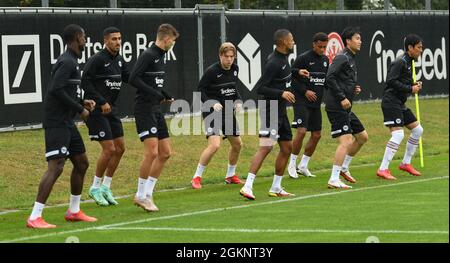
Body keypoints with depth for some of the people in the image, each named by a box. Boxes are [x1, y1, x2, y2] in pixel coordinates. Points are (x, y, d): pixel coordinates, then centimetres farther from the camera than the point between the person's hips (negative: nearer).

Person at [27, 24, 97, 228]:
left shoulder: (71, 61, 17)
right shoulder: (67, 62, -15)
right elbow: (56, 90, -24)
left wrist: (82, 102, 12)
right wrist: (80, 109, -17)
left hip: (67, 123, 11)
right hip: (57, 123, -11)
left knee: (81, 163, 17)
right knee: (56, 166, -17)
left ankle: (74, 211, 29)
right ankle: (34, 217, -19)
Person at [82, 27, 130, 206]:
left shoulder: (119, 60, 10)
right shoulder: (98, 60, -14)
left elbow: (128, 77, 19)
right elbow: (85, 82, -18)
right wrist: (101, 102, -20)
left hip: (110, 110, 8)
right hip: (96, 110, -8)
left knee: (120, 148, 7)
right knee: (109, 149, -11)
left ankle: (106, 187, 18)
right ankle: (95, 188, 4)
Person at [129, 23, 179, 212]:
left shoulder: (160, 56, 15)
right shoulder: (148, 55, -13)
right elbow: (133, 79, -22)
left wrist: (167, 97, 16)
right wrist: (155, 94, -21)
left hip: (156, 110, 10)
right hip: (145, 110, -10)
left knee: (165, 153, 9)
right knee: (152, 152, -15)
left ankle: (148, 194, 14)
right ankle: (141, 196, -5)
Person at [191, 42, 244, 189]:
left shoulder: (235, 69, 4)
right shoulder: (212, 71, -17)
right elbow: (200, 90, -13)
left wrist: (238, 101, 2)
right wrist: (212, 103, -25)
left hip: (228, 111, 8)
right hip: (212, 112, -7)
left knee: (237, 144, 13)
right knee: (214, 145, -22)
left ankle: (230, 175, 34)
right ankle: (197, 177, -9)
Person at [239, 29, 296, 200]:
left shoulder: (283, 58, 11)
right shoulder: (274, 62, -19)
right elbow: (259, 88, -22)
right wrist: (281, 93, -26)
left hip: (280, 111, 10)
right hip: (270, 110, -10)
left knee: (287, 148, 13)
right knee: (266, 147, -19)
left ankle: (276, 188, 21)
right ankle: (247, 187, -23)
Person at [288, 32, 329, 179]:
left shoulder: (325, 60, 11)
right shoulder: (303, 58, -9)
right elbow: (291, 77, -9)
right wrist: (305, 91, -16)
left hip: (316, 102, 7)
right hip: (302, 101, -7)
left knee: (317, 135, 5)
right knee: (301, 131, -16)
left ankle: (303, 166, 17)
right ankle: (292, 165, -2)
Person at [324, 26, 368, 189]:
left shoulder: (351, 60, 19)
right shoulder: (342, 58, -11)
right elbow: (330, 78, -22)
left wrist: (354, 89, 8)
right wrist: (342, 98, -22)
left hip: (345, 108, 10)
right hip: (336, 107, -10)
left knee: (362, 137, 17)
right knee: (346, 141, -16)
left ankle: (344, 168, 27)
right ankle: (334, 180, -17)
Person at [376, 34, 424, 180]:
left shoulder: (408, 62, 16)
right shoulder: (399, 62, -15)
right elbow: (391, 81, -24)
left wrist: (415, 85, 6)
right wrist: (410, 89, -20)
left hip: (399, 104, 11)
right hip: (391, 101, -11)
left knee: (417, 129, 13)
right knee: (398, 134, -18)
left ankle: (406, 163, 23)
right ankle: (383, 169, -18)